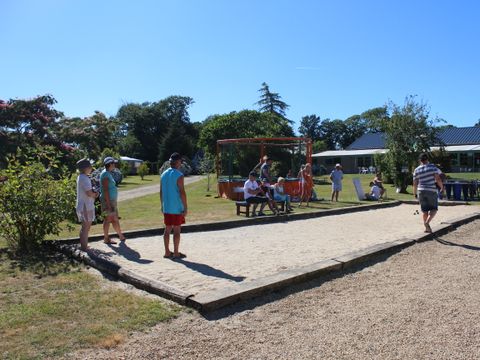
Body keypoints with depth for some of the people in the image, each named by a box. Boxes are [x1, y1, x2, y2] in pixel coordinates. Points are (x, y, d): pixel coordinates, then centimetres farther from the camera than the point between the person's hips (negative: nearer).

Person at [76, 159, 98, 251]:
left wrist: (94, 194, 3)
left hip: (82, 206, 10)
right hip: (86, 206, -10)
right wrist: (95, 194, -4)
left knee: (85, 227, 18)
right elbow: (89, 193, -24)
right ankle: (85, 247, 4)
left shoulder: (81, 177, 13)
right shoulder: (84, 178, -18)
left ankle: (83, 246, 27)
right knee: (86, 227, -2)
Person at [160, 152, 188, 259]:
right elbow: (182, 192, -17)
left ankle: (167, 252, 19)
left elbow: (161, 192, 12)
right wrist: (185, 208, -12)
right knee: (177, 230, 2)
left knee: (167, 229, 12)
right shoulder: (179, 175, -13)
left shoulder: (163, 174, 8)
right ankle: (176, 253, 8)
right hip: (177, 208, -6)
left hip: (166, 208, 7)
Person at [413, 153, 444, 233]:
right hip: (431, 191, -3)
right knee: (434, 209, 8)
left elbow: (415, 184, 5)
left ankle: (427, 228, 14)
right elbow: (438, 179, -10)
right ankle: (427, 222, -16)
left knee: (425, 211, 11)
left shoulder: (416, 170, 4)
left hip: (421, 191, 3)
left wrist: (415, 193, 16)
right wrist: (442, 187, 5)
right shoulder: (432, 167, -3)